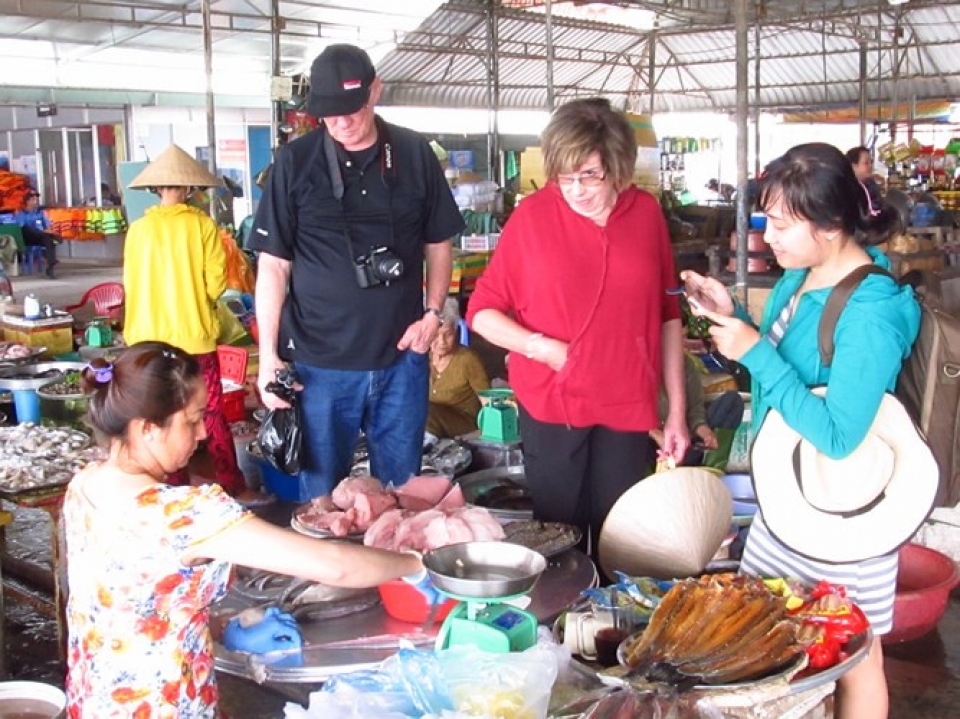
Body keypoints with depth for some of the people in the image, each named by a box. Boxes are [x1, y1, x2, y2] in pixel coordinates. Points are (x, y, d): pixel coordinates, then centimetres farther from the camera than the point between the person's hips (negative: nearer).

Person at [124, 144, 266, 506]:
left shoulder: (138, 229, -2)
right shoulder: (202, 224, -8)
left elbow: (131, 284, 5)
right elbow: (215, 281, -8)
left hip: (152, 336, 2)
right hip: (195, 334, -2)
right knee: (211, 415, 4)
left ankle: (176, 487, 19)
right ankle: (234, 488, 7)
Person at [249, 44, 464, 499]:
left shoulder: (414, 155, 2)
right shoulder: (296, 162, -3)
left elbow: (438, 241, 12)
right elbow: (273, 263, -2)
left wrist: (433, 312, -2)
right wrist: (268, 354, -7)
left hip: (401, 356, 2)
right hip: (320, 361, -1)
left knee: (401, 491, 14)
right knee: (321, 497, 10)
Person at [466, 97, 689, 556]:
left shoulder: (646, 213, 2)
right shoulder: (532, 215, -6)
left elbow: (667, 315, 9)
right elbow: (482, 312, 0)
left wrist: (677, 411, 8)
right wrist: (544, 347, -15)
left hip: (628, 411, 2)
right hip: (551, 407, -2)